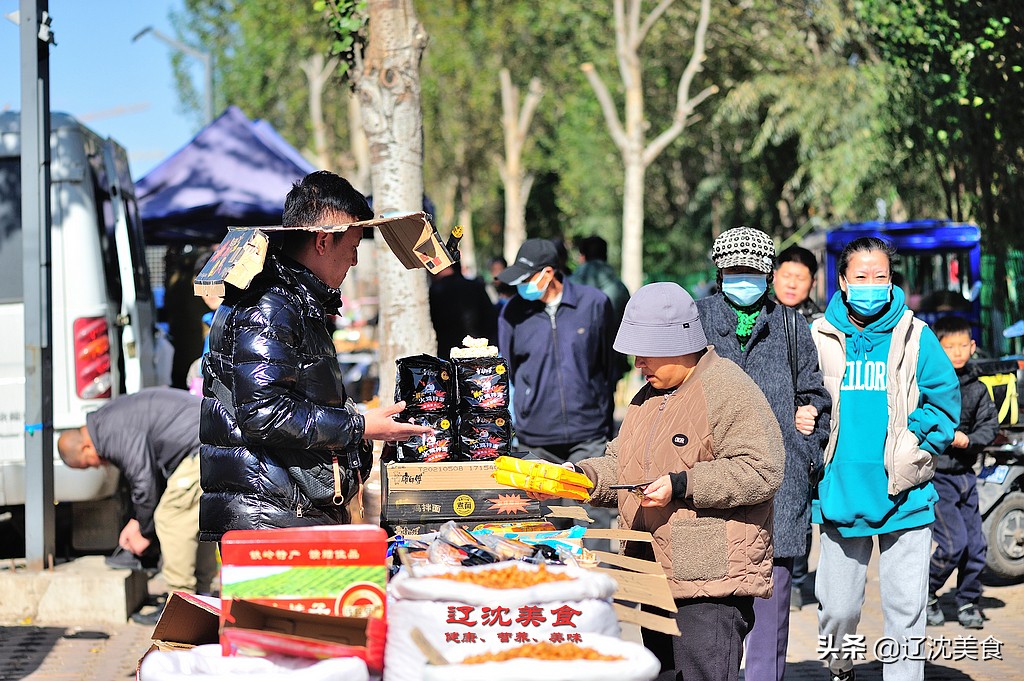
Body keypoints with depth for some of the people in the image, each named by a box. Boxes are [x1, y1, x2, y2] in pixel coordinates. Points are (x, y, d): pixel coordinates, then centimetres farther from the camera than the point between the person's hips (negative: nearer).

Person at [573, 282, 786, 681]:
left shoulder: (727, 390, -10)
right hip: (657, 580, 9)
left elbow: (761, 470, -18)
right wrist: (583, 477, 6)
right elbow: (621, 466, 27)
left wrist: (681, 486, -20)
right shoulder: (648, 397, 19)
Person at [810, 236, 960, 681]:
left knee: (905, 609, 0)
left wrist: (915, 448, -7)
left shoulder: (914, 336, 0)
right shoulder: (818, 337, 3)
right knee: (837, 608, 7)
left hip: (903, 496, -1)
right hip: (841, 493, 1)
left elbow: (944, 398, 2)